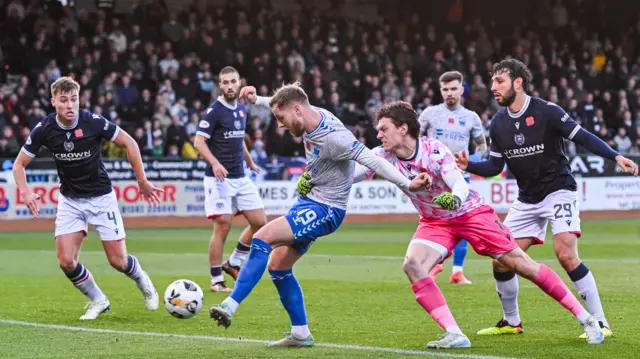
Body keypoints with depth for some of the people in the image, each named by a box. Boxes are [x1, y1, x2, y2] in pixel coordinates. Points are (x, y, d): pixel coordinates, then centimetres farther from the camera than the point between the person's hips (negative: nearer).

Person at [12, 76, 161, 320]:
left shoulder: (93, 122, -21)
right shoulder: (44, 129, -15)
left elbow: (129, 143, -8)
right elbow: (19, 164, -4)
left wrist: (142, 182, -7)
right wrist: (25, 192, -23)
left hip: (101, 197, -2)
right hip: (70, 200, 2)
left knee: (118, 261, -3)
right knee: (66, 261, -11)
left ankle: (143, 281, 32)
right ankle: (98, 301, 14)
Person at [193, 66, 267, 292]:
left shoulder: (241, 109, 11)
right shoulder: (214, 111, -11)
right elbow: (199, 141, -14)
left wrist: (250, 162, 27)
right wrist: (214, 163, -28)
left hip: (240, 178, 7)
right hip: (219, 178, -7)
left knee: (260, 222, 4)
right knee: (222, 227, -9)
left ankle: (233, 263, 20)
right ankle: (216, 280, 1)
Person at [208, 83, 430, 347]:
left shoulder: (333, 137, -27)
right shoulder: (312, 115, -1)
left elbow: (372, 161, -28)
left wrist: (407, 184, -31)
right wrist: (255, 100, 20)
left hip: (325, 211, -10)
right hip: (308, 200, 10)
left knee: (262, 238, -22)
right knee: (277, 266, 9)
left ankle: (230, 307, -22)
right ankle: (301, 334, 18)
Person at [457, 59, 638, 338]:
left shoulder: (547, 111, -14)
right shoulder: (498, 124, 2)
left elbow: (582, 138, -13)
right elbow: (495, 166, 9)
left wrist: (615, 157, -24)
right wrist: (468, 166, -9)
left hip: (559, 191, -6)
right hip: (527, 200, 6)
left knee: (566, 255, -23)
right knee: (500, 260, 0)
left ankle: (599, 323, -14)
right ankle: (511, 322, 22)